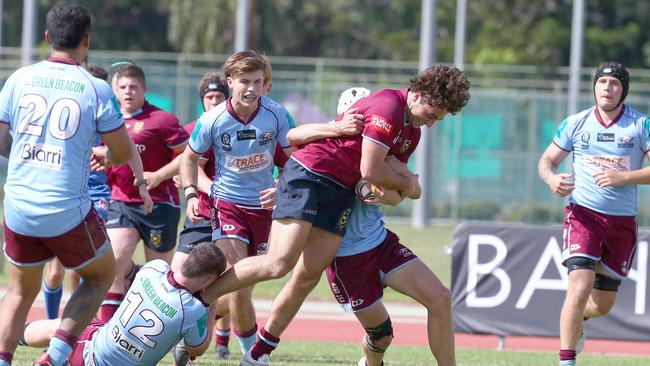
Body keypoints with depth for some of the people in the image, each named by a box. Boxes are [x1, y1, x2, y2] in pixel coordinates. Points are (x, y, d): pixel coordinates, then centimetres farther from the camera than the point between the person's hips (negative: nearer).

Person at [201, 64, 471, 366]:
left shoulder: (412, 126, 14)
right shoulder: (388, 106, -18)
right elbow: (370, 171, -18)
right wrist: (407, 186, -2)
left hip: (340, 191, 9)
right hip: (308, 174, -9)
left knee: (307, 278, 3)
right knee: (278, 264, -21)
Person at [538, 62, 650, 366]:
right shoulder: (576, 124, 2)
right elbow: (547, 160, 8)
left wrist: (623, 177, -21)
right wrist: (552, 179, -15)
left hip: (622, 222, 2)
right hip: (583, 214, -2)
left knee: (602, 304, 11)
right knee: (580, 287, -22)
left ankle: (576, 320, 46)